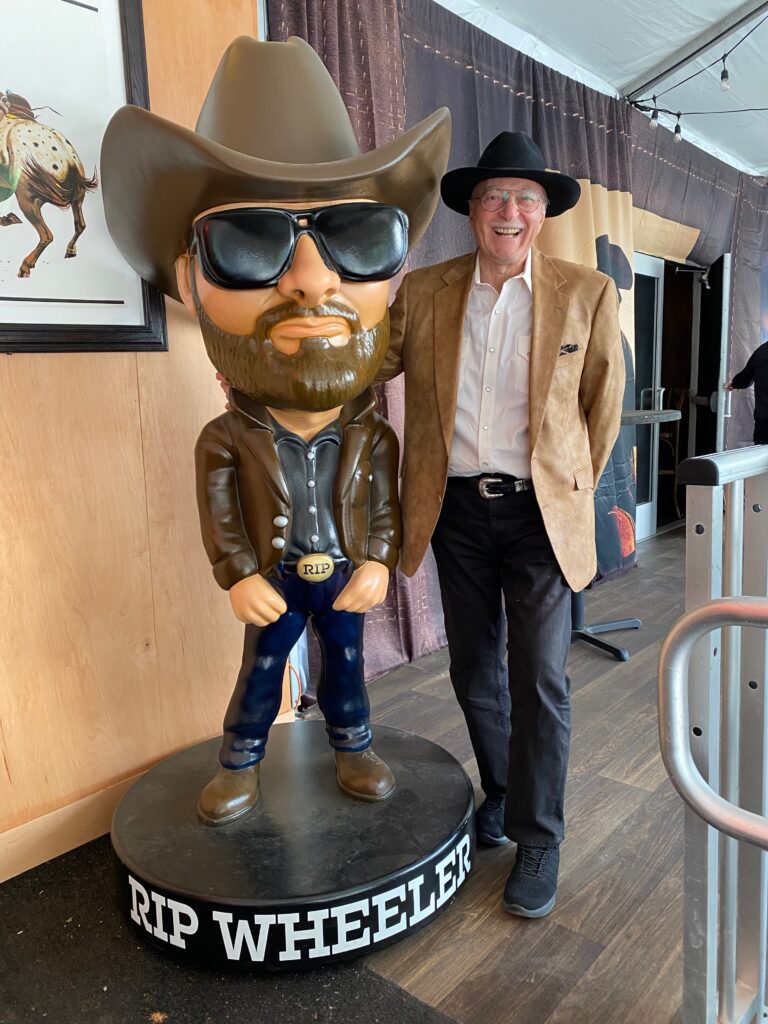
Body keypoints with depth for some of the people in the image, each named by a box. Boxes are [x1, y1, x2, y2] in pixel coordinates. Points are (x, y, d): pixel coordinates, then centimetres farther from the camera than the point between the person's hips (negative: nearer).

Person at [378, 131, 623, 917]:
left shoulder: (587, 295, -3)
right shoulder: (423, 292, 2)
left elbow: (602, 407, 5)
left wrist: (573, 492, 9)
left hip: (539, 513, -2)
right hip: (456, 511, 3)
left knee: (539, 679, -1)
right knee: (474, 670, 14)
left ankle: (537, 840, 19)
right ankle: (501, 794, 38)